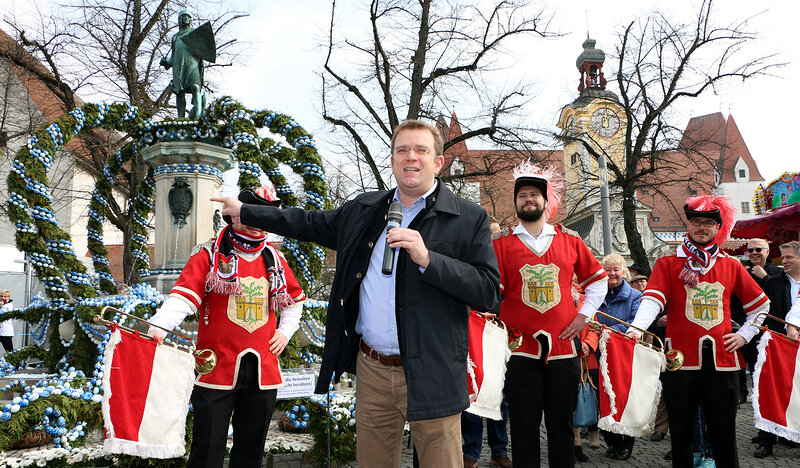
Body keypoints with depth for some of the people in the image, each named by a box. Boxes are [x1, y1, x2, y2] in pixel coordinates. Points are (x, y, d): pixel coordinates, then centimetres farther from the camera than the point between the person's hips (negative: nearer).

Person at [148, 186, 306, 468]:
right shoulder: (209, 256, -2)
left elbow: (295, 299, 26)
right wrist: (158, 325, -31)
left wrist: (285, 331, 13)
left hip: (263, 371, 4)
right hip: (216, 368, -4)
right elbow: (183, 295, -15)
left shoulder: (275, 260, 12)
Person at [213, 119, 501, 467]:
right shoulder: (364, 210, 11)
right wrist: (244, 211, 27)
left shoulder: (469, 219, -4)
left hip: (431, 377, -4)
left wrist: (427, 259, -22)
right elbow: (310, 224, 24)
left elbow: (489, 291, -11)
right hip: (372, 372, 4)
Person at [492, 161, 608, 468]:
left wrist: (584, 315, 8)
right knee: (524, 426, 4)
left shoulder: (569, 240, 8)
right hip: (520, 349, -2)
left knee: (562, 423, 10)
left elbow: (597, 279, 17)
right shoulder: (502, 243, 2)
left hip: (563, 346, 2)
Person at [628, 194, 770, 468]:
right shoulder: (668, 264, 4)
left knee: (724, 433, 6)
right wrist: (637, 328, -28)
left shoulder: (731, 266, 12)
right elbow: (653, 299, -12)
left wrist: (744, 335, 10)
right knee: (681, 432, 6)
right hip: (681, 360, -2)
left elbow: (761, 304, 22)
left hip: (722, 360, 2)